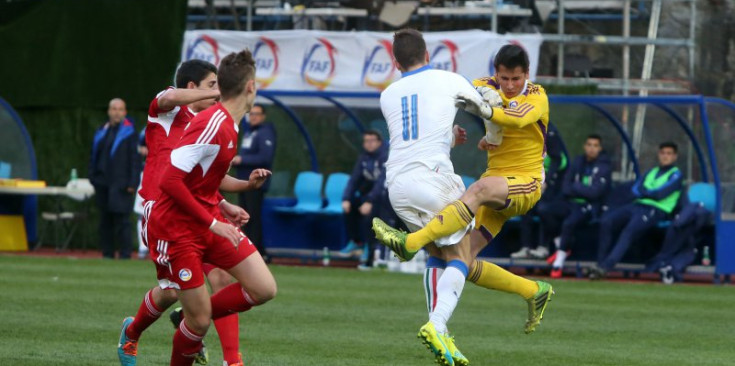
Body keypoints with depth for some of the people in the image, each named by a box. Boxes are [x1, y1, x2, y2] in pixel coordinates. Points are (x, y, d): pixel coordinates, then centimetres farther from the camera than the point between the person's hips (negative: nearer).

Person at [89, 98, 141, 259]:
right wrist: (94, 178, 9)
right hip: (103, 184, 5)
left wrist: (132, 184, -11)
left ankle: (125, 254, -6)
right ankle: (107, 254, 12)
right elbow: (94, 157, 17)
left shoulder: (129, 132, -1)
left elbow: (135, 159, -5)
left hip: (121, 185, -5)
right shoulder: (102, 132, 14)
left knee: (121, 220, -9)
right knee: (105, 221, 7)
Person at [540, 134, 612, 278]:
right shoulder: (578, 162, 12)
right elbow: (565, 189, 8)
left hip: (590, 208, -6)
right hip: (572, 204, 6)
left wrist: (575, 187, -5)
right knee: (543, 210, -17)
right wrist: (583, 190, -10)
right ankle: (560, 244, -5)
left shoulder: (603, 167, -5)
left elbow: (595, 192, -16)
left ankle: (559, 263, -27)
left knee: (569, 222, -35)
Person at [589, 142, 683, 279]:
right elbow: (636, 189, 13)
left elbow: (660, 194, -8)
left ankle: (605, 267, -42)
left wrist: (644, 191, 6)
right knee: (606, 221, -18)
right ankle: (600, 263, -18)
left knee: (629, 230, -33)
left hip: (657, 210, -7)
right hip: (638, 206, 7)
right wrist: (650, 193, -6)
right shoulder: (651, 172, 27)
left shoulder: (676, 175, 5)